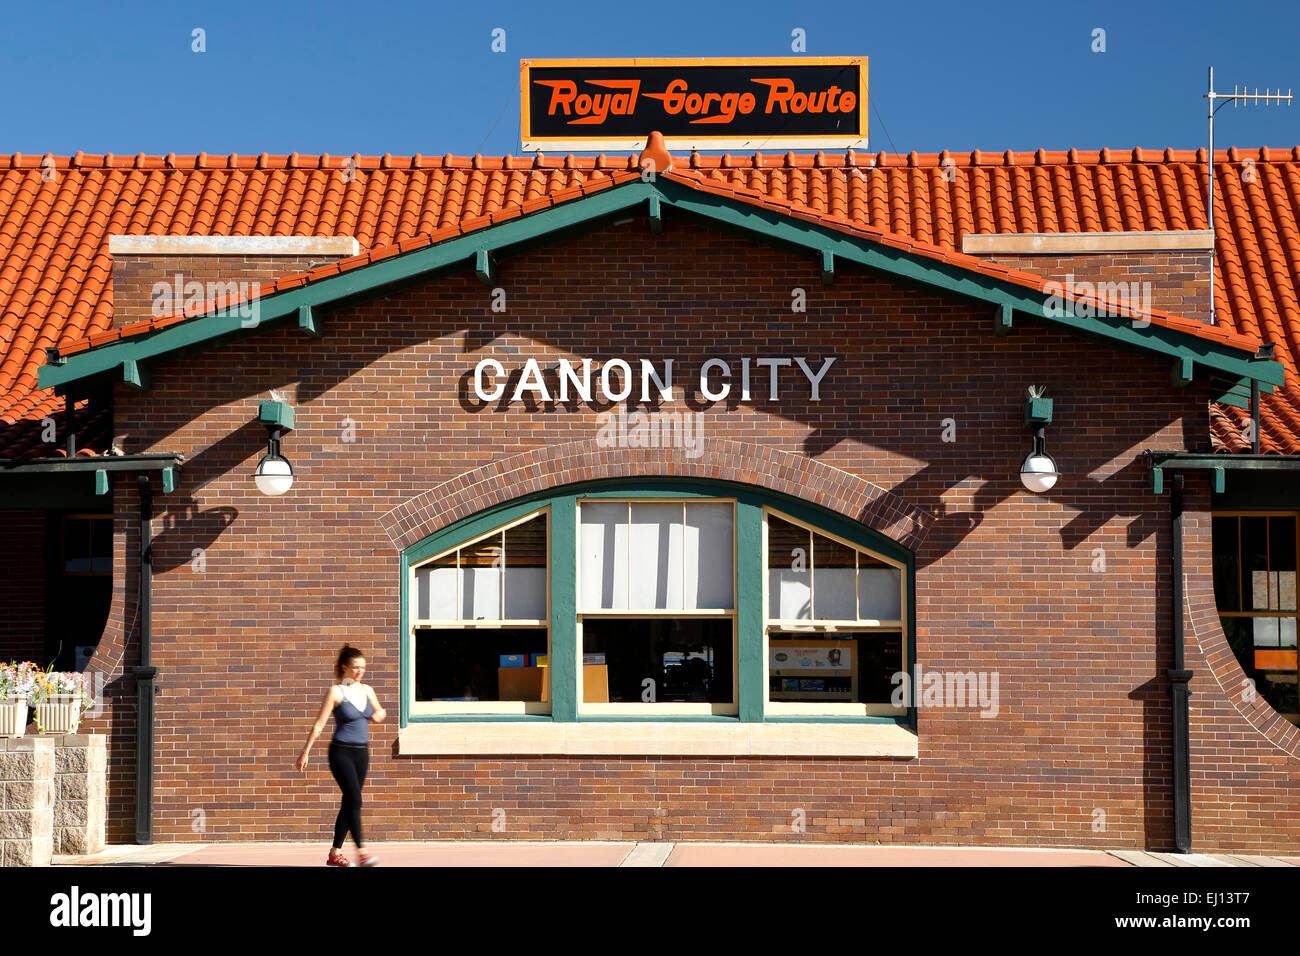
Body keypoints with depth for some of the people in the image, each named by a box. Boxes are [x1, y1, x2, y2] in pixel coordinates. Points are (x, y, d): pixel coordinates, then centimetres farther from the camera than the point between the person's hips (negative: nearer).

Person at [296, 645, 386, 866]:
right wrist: (305, 752, -8)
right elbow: (319, 724, -6)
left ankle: (335, 853, 15)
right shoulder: (335, 692, -7)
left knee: (349, 803, 7)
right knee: (354, 800, -15)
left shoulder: (367, 691, 9)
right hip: (342, 752, -6)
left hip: (361, 753, 6)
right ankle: (362, 852, -19)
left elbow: (377, 716, 23)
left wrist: (380, 714, -2)